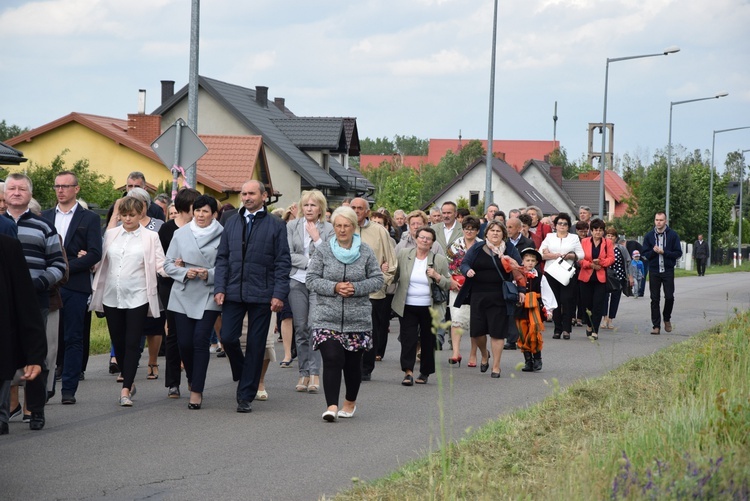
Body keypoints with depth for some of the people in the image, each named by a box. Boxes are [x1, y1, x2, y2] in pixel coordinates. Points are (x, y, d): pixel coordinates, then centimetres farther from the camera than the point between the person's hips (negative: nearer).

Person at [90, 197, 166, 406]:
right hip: (112, 296, 3)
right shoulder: (110, 235, 11)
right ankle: (129, 382, 27)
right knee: (118, 342, 9)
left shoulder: (150, 237, 3)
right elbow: (102, 262, 16)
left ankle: (126, 390, -9)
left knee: (132, 344, -7)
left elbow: (160, 265, -1)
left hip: (137, 297, -3)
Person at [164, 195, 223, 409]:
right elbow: (168, 263, 8)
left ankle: (197, 391, -5)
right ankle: (193, 379, 30)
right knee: (184, 342, 3)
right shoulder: (181, 234, 7)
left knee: (201, 340, -10)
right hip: (183, 296, 3)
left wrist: (209, 274, -16)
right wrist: (184, 272, -9)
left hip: (208, 297, -3)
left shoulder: (222, 236, -3)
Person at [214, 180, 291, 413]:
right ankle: (242, 375, 24)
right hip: (234, 293, 3)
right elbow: (222, 258, 12)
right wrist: (219, 288, 0)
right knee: (227, 338, -5)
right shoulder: (231, 224, 12)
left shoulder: (276, 225, 2)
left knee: (255, 345, 1)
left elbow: (283, 263, -1)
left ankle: (246, 396, 8)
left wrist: (279, 294, -9)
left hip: (261, 295, -3)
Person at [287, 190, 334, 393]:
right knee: (300, 328, 4)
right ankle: (304, 372, 9)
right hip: (297, 281, 2)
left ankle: (314, 372, -10)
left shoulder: (328, 229, 3)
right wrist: (309, 262, -9)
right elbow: (288, 255, 0)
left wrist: (317, 238, -10)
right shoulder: (292, 226, 7)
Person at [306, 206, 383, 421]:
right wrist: (334, 287, -15)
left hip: (358, 320, 1)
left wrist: (356, 288, -12)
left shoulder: (366, 252, 4)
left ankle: (350, 402, 29)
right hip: (327, 318, -1)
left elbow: (377, 280, 5)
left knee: (353, 363, 8)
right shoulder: (323, 251, 1)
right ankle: (331, 406, -16)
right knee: (332, 359, -14)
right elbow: (311, 279, 0)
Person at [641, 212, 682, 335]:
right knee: (655, 299, 2)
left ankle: (667, 318, 22)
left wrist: (664, 252, -15)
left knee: (669, 297, -5)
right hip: (654, 271, 1)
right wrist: (653, 251, -15)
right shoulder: (649, 236, 5)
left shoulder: (673, 235, -1)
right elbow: (644, 254, 5)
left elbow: (678, 253, -4)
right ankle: (656, 326, 6)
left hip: (668, 271, -1)